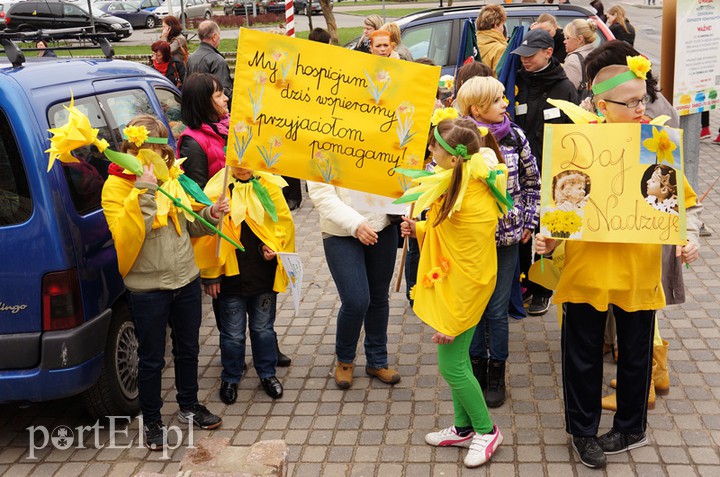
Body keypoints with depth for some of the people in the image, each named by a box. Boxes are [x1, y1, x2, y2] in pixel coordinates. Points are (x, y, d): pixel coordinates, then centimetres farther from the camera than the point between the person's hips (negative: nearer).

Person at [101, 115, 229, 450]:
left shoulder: (172, 175, 4)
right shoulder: (116, 186, -12)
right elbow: (126, 237, -25)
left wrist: (208, 215, -5)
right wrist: (143, 193, -30)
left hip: (186, 280, 5)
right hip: (147, 288, -5)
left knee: (188, 348, 19)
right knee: (151, 358, 7)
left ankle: (189, 406, 38)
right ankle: (151, 421, 25)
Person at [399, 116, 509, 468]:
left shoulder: (475, 203, -28)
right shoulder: (458, 178, 0)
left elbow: (474, 270, -24)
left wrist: (453, 320, -20)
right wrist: (419, 229, 0)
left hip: (462, 291, -9)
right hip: (447, 284, 9)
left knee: (452, 365, 1)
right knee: (456, 359, 18)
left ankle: (486, 431, 22)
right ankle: (463, 429, 34)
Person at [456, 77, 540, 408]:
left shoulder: (515, 137, -1)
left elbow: (533, 182, 10)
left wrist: (529, 222, 7)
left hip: (506, 238, 1)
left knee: (498, 310, 7)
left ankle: (496, 375, 23)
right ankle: (476, 367, 29)